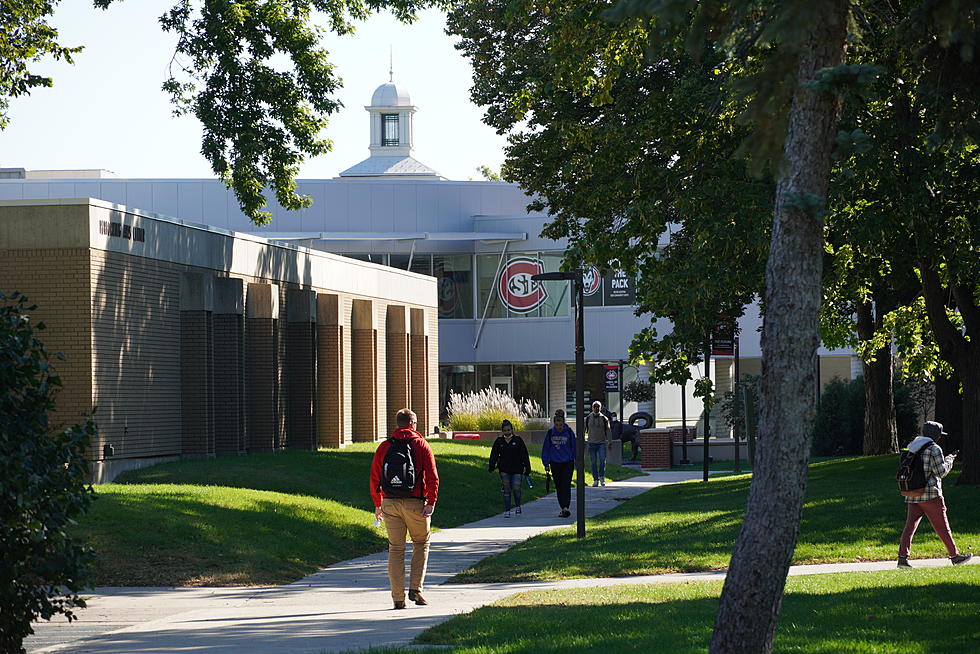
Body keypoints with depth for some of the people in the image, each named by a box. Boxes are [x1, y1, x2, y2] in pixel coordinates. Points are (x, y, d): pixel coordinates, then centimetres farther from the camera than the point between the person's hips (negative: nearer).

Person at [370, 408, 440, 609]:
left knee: (395, 549, 6)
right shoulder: (421, 445, 1)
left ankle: (398, 597, 2)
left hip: (390, 503, 2)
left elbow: (374, 478, 8)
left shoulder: (384, 447, 8)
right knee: (421, 544, 14)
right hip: (415, 503, -2)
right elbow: (432, 477, -7)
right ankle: (415, 588, 1)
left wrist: (378, 504, 14)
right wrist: (431, 502, -9)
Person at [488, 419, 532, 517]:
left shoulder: (518, 440, -2)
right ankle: (507, 510, 6)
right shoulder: (499, 441, 3)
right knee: (506, 489, 0)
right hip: (504, 470, 2)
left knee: (516, 489, -7)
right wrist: (492, 467, -4)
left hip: (517, 469, -2)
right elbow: (494, 455, 7)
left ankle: (518, 506, 19)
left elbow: (524, 455, 1)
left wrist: (527, 468, -2)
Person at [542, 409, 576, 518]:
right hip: (555, 464, 3)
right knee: (558, 487, 8)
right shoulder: (550, 433, 0)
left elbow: (575, 448, 0)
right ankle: (563, 508, 18)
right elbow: (545, 449, 6)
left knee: (566, 485, -13)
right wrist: (546, 464, 4)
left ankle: (565, 508, -21)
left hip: (567, 463, -3)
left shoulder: (569, 432, -6)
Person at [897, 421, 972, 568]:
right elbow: (941, 472, -11)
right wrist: (948, 460, 7)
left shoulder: (912, 447, 13)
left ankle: (902, 557, -8)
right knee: (942, 527, 3)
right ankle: (954, 556, 11)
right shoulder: (934, 449, -9)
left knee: (910, 525, 2)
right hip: (930, 494, -6)